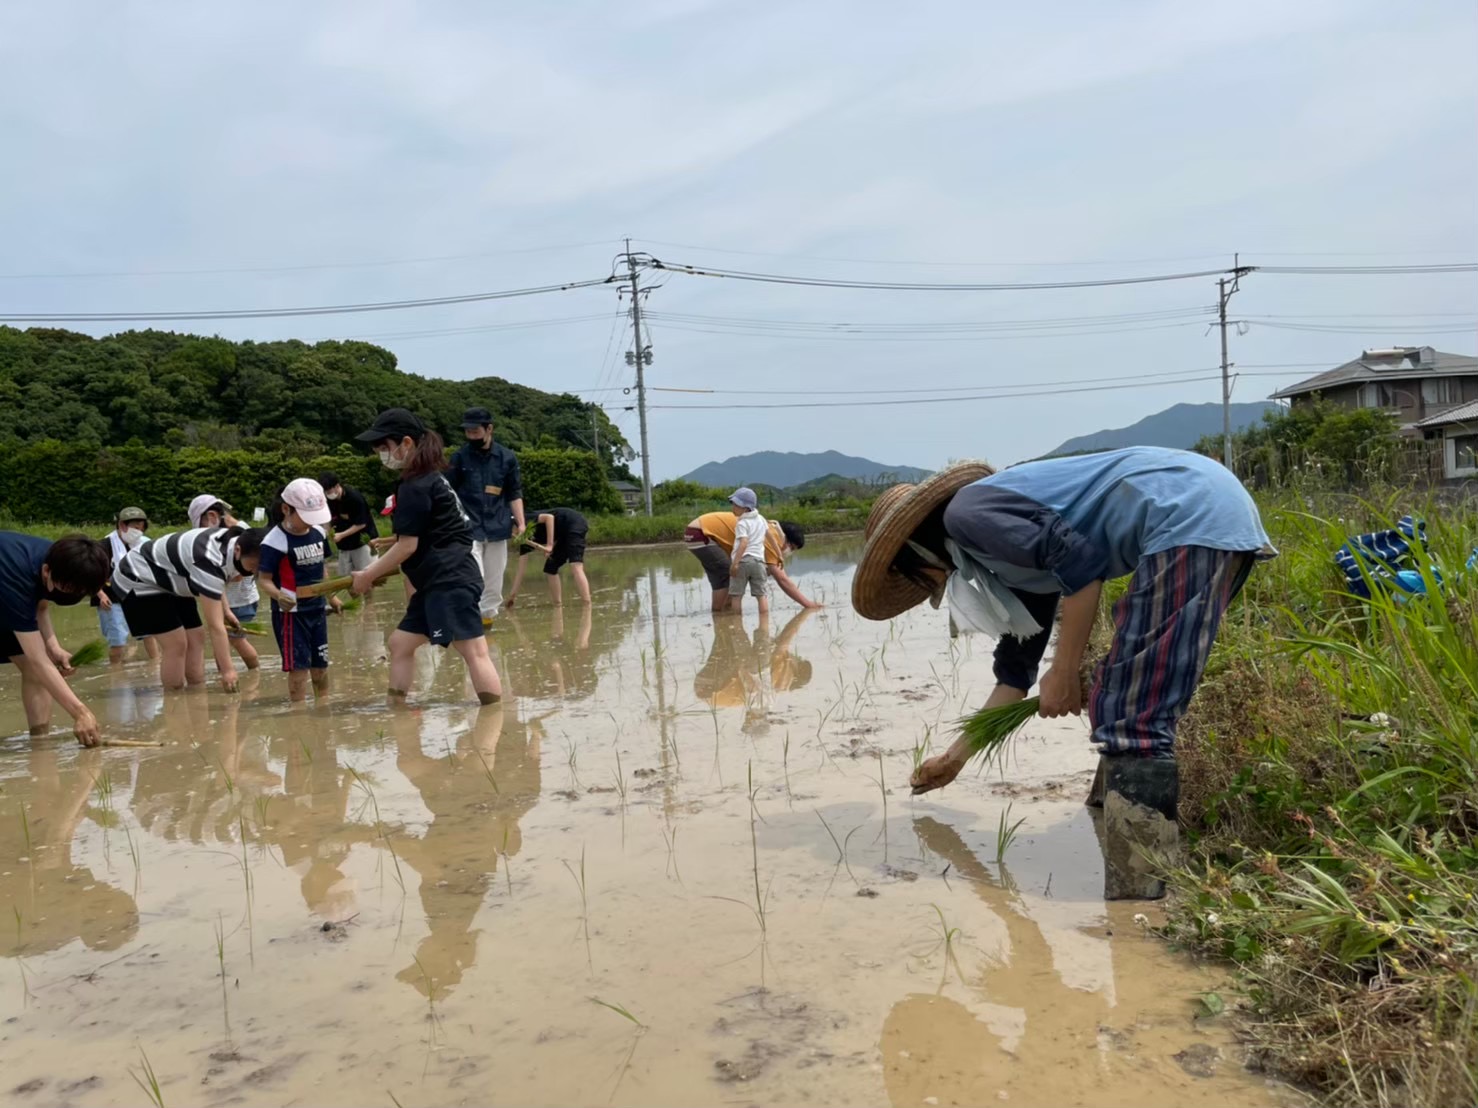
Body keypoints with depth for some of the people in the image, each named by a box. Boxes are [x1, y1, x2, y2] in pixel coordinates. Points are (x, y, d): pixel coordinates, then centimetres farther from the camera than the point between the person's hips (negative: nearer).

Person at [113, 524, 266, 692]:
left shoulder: (232, 540, -12)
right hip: (139, 579, -9)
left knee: (196, 638, 3)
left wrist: (225, 610, 3)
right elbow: (215, 626, -39)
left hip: (170, 580, 9)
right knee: (176, 644, -16)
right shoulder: (209, 562, -39)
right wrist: (227, 670, -39)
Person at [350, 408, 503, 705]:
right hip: (438, 582, 11)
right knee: (401, 642, 15)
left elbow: (407, 546, -13)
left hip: (451, 581, -11)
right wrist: (376, 569, 22)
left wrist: (368, 575, 0)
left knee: (473, 651, -12)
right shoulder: (428, 477, 16)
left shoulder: (416, 486, -14)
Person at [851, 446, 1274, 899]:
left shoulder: (967, 514, -2)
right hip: (1216, 515, 11)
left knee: (1134, 723, -10)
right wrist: (956, 756, 39)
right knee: (1121, 700, 21)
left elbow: (1080, 562, -14)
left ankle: (1136, 903, -8)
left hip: (1193, 518, -11)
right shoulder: (1008, 552, 24)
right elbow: (1018, 666, 31)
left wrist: (1063, 674, -3)